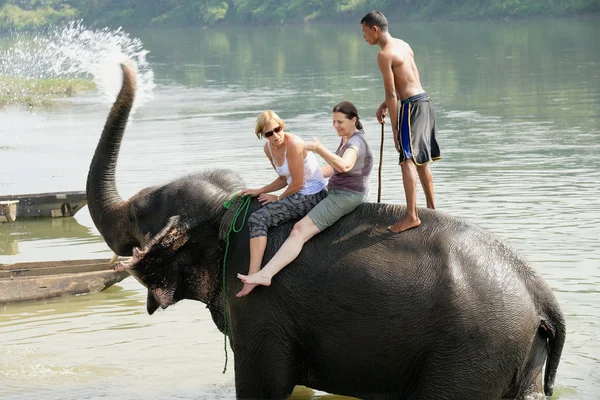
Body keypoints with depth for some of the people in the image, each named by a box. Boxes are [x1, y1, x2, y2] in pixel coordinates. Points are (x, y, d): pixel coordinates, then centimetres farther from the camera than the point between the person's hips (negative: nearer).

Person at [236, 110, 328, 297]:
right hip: (298, 195, 10)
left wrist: (279, 198, -3)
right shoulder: (269, 148, 6)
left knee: (258, 219, -18)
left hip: (312, 196, -10)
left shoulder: (293, 144, -21)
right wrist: (259, 191, 9)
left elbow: (297, 184, -18)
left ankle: (253, 277, -25)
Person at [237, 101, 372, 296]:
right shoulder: (346, 138, 11)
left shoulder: (356, 142, -22)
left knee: (300, 231, -22)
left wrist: (318, 148, -51)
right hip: (336, 192, 11)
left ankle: (265, 274, -30)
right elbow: (334, 167, 25)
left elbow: (343, 166, -44)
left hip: (346, 197, -11)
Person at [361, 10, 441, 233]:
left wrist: (394, 128, -10)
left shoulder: (384, 55, -13)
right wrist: (385, 105, 16)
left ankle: (411, 216, -16)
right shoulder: (403, 45, 13)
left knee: (408, 160, -11)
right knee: (421, 160, 18)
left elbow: (392, 94, -15)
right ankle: (431, 208, 27)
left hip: (412, 106, -9)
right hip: (424, 100, 9)